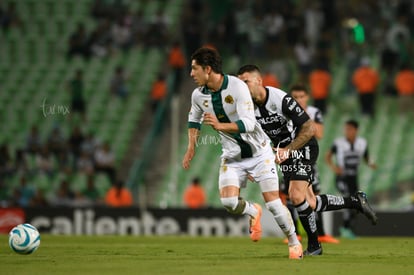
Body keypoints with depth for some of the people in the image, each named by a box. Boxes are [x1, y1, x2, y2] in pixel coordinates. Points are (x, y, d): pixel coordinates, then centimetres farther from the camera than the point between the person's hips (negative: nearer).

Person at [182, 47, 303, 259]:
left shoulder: (237, 87, -22)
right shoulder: (198, 95, -4)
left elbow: (248, 123, -30)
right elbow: (194, 119, 18)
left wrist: (221, 125, -43)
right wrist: (191, 148, 11)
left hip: (258, 152, -4)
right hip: (232, 157, 4)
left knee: (273, 202, -9)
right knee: (228, 202, -17)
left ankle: (294, 242, 14)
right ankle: (253, 213, 17)